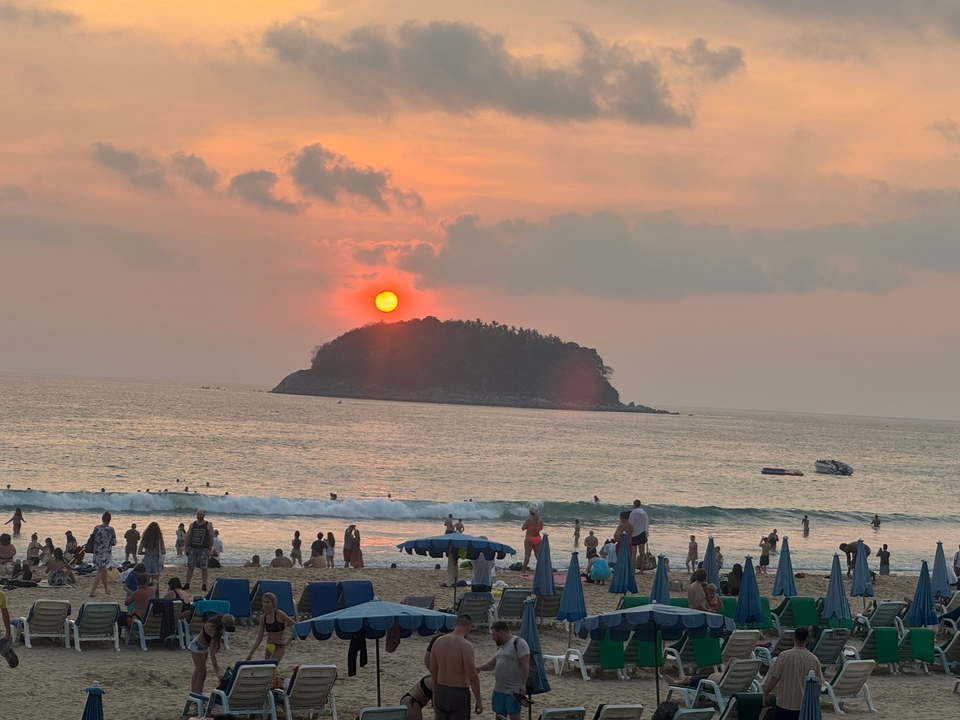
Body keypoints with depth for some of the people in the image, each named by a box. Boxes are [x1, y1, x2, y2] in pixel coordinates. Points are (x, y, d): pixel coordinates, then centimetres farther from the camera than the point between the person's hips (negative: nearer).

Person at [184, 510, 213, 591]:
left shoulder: (208, 525, 0)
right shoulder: (192, 525, 9)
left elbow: (211, 538, -2)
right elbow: (188, 536, 11)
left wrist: (209, 549, -10)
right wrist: (187, 548, 4)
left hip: (203, 549, -3)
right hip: (192, 548, 3)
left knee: (204, 568, 0)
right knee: (190, 567, 2)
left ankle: (204, 585, 6)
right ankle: (187, 584, 7)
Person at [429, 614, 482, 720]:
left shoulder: (439, 641, 3)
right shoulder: (465, 645, -18)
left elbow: (433, 670, 12)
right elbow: (472, 677, -18)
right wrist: (478, 700, -9)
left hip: (441, 691, 6)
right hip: (459, 693, -6)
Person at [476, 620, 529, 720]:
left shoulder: (518, 643, -13)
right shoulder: (501, 646, 16)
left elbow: (525, 665, -19)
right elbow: (492, 663, 27)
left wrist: (523, 685, -25)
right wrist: (478, 668, 13)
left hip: (513, 691, -9)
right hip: (498, 690, 9)